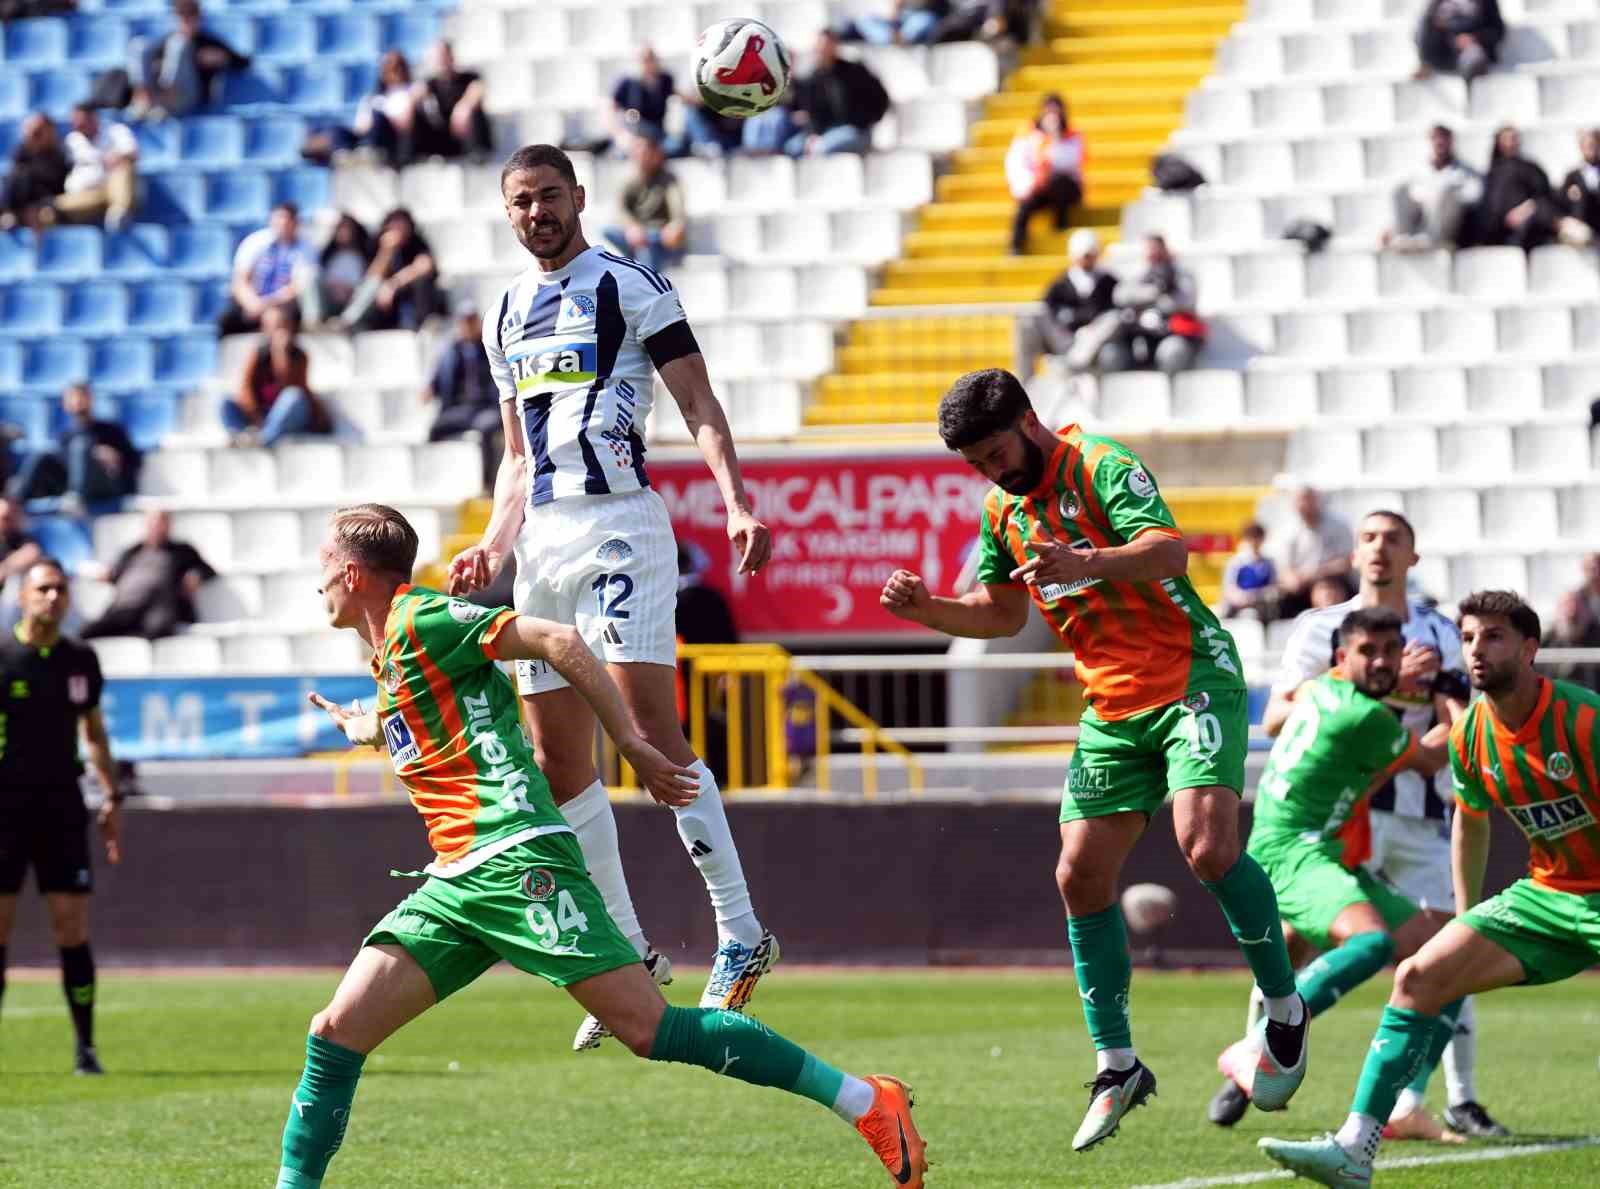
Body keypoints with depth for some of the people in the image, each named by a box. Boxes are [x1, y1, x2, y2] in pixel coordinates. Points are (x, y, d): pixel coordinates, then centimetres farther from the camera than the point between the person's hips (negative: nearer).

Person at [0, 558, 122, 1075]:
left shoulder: (81, 660, 8)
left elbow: (93, 731, 19)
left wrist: (111, 798, 14)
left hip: (62, 805, 3)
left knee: (72, 926, -3)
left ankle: (85, 1047, 2)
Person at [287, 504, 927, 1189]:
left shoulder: (422, 621, -4)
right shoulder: (388, 658, 23)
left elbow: (559, 642, -11)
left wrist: (633, 747, -11)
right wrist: (360, 728, 58)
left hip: (515, 862, -9)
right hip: (455, 880, 9)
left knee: (651, 1031, -15)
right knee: (336, 1032, -1)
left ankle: (866, 1101, -13)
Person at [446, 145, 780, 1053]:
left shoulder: (629, 286, -1)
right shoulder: (506, 314, 19)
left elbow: (701, 406, -7)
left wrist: (738, 504, -21)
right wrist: (494, 547, 11)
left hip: (619, 522, -7)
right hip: (543, 536, 7)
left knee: (650, 721, -19)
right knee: (558, 759, 5)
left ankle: (742, 933, -17)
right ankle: (627, 950, 14)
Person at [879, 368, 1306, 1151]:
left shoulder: (1102, 467, -14)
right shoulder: (1003, 512, 11)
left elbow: (1169, 551, -30)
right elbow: (1001, 615, 23)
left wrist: (1086, 564, -47)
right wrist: (926, 608, 5)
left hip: (1192, 677, -8)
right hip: (1112, 705, 8)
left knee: (1206, 844, -24)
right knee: (1081, 875, -1)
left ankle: (1285, 1009, -4)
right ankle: (1116, 1065, 8)